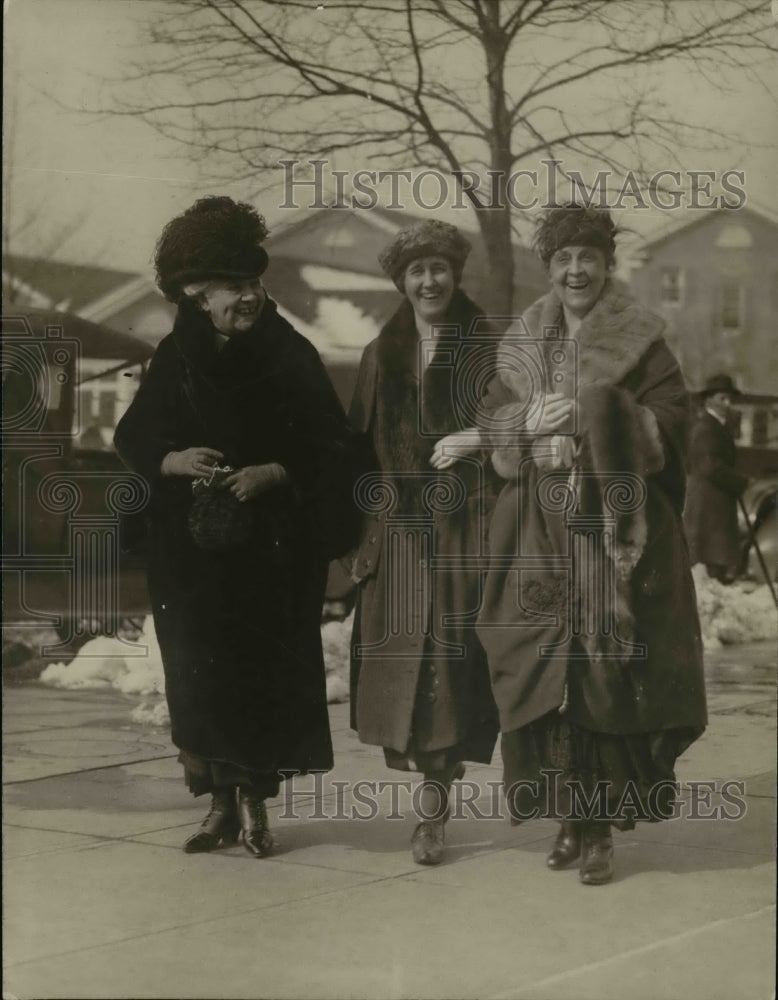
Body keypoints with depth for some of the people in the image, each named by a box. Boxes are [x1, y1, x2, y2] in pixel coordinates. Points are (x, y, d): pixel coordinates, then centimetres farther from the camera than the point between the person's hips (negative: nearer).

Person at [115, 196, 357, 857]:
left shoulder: (291, 355, -2)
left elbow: (332, 443, -2)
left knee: (266, 671, -1)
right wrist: (173, 461, -13)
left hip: (274, 547, -2)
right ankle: (223, 800, 14)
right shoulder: (176, 358, 4)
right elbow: (133, 437, 7)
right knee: (201, 672, 1)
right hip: (193, 546, 2)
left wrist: (272, 472, -17)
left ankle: (255, 800, 14)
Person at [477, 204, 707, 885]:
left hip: (616, 529, -3)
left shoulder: (642, 344, 3)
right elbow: (491, 421, 12)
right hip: (540, 532, 3)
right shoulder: (523, 345, 14)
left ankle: (601, 826, 1)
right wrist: (529, 424, -9)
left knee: (607, 673, -7)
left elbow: (670, 422, -5)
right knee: (547, 669, -1)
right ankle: (571, 815, 10)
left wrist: (595, 421, -18)